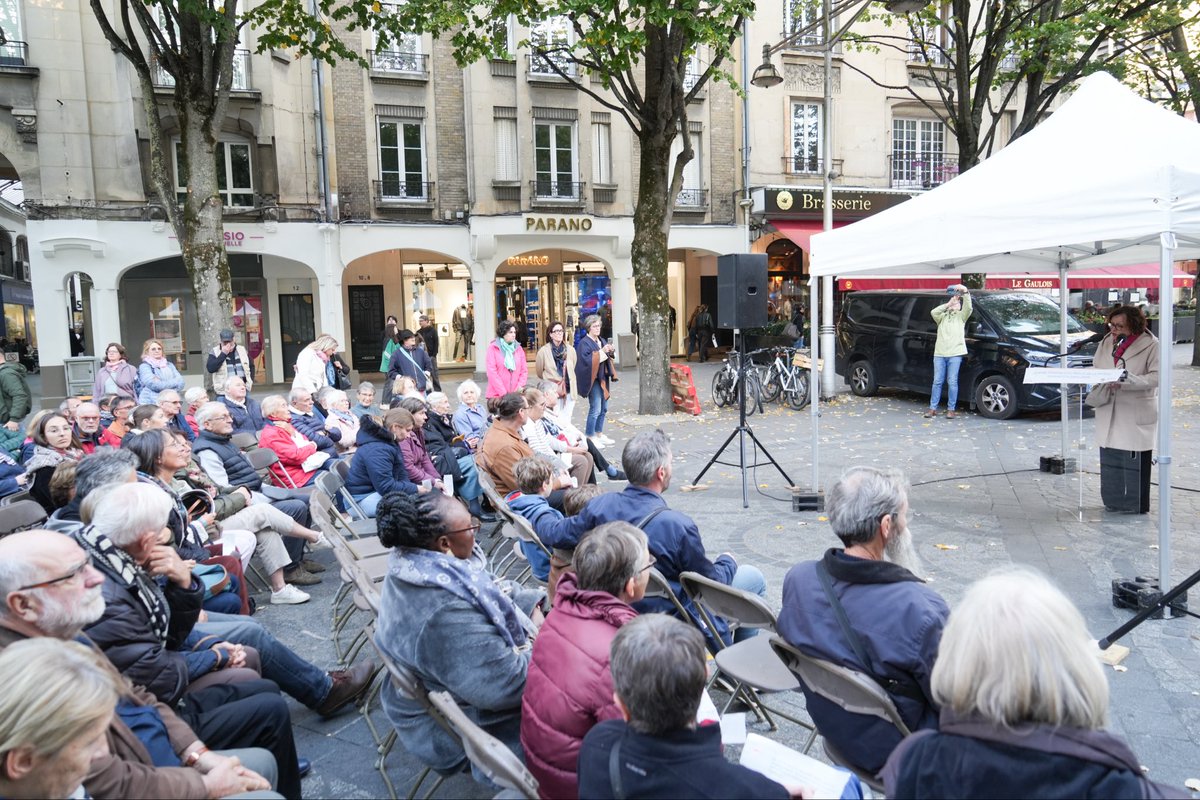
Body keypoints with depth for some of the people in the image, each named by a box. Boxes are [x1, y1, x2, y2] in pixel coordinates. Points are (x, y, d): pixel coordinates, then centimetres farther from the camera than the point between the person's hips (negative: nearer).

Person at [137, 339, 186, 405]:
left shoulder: (169, 365, 17)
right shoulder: (144, 367, 3)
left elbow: (180, 382, 5)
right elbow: (153, 384, -12)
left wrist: (161, 383, -7)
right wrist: (172, 382, -2)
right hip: (151, 404, -4)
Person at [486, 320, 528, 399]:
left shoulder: (518, 348, 11)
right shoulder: (493, 348, 0)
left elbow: (524, 370, 10)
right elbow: (492, 372, -7)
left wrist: (520, 387, -5)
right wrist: (503, 393, -12)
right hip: (497, 395, -3)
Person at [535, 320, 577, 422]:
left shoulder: (570, 350, 3)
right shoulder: (543, 351, -6)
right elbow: (539, 373, 7)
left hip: (569, 392, 3)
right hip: (552, 393, -3)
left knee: (566, 421, 8)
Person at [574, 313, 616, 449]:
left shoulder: (602, 341, 13)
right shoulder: (584, 343, -10)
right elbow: (586, 359, -22)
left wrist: (610, 352, -1)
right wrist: (601, 351, -23)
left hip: (603, 378, 8)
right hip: (593, 379, -8)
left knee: (603, 408, 14)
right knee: (595, 409, -10)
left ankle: (599, 434, 25)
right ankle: (590, 437, 0)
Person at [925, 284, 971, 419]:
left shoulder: (961, 316, 14)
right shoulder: (942, 316, 19)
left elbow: (968, 307, -6)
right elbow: (933, 312, -2)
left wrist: (965, 292, -16)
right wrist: (948, 304, -4)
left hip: (955, 353, -2)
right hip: (939, 353, 2)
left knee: (952, 382, -2)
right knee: (937, 381, 2)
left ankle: (951, 409, 3)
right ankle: (932, 408, 5)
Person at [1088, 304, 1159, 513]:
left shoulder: (1150, 345, -8)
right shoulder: (1106, 342, 10)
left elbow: (1156, 376, -13)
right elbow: (1095, 368, 17)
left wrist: (1131, 379, -25)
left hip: (1136, 415, -5)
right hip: (1109, 413, 6)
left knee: (1135, 462, -1)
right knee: (1110, 459, 11)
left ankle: (1136, 504, 11)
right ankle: (1113, 500, 22)